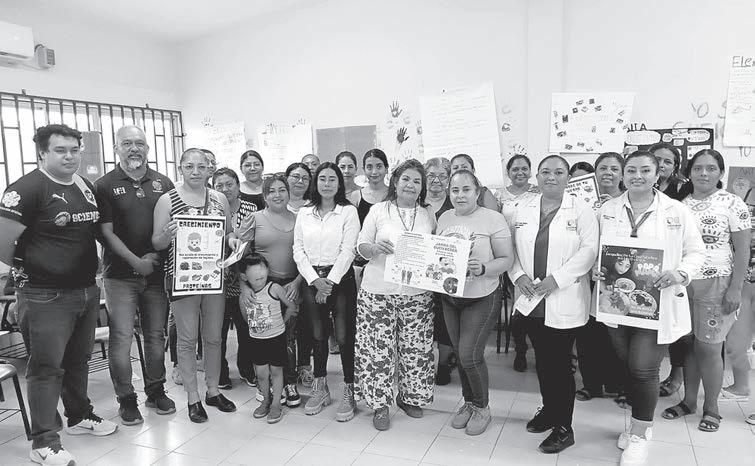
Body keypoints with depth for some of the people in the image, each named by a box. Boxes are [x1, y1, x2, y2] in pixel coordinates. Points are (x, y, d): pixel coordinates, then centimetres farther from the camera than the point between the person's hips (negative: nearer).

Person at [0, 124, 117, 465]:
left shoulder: (87, 188, 9)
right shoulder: (27, 188, -14)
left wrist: (90, 270, 12)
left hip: (87, 290, 7)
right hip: (45, 296, -7)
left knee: (78, 360, 19)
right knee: (46, 367, 1)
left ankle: (79, 417, 36)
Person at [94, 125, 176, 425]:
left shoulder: (163, 183, 7)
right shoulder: (105, 186, -1)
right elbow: (106, 232, -5)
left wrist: (157, 256, -4)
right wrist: (136, 262, -13)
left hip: (157, 273, 3)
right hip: (120, 274, -2)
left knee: (156, 335, 10)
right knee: (121, 337, -1)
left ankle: (156, 390, 26)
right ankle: (126, 399, 13)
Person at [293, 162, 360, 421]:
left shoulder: (349, 211, 0)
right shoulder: (304, 213, 10)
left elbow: (348, 251, -7)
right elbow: (298, 250, 5)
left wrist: (330, 282, -13)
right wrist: (315, 280, -7)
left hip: (340, 278, -3)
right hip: (311, 280, 3)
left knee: (344, 336, -3)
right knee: (317, 335, 11)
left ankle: (349, 392, 10)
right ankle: (320, 388, 26)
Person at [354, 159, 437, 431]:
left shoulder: (428, 216, 9)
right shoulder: (378, 210, 2)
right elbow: (361, 246, 1)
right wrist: (375, 248, -19)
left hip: (416, 294, 3)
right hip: (378, 291, -2)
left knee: (415, 348, 9)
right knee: (378, 348, 2)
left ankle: (410, 397, 30)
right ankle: (380, 404, 19)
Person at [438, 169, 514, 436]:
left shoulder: (493, 219, -10)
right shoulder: (444, 219, 7)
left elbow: (507, 259, -11)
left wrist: (483, 268, -27)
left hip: (482, 297, -5)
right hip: (450, 296, 5)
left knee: (469, 355, -6)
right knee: (460, 354, 13)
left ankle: (482, 408, 18)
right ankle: (468, 402, 34)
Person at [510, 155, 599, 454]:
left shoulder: (581, 210, -2)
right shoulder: (522, 210, 9)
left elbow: (589, 250, -9)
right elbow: (512, 248, 8)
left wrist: (556, 279, -17)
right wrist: (519, 275, -9)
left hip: (564, 302, -4)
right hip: (531, 299, 4)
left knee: (560, 364, 0)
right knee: (542, 359, 15)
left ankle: (563, 427, 14)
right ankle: (548, 410, 34)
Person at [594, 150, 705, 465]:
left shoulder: (677, 212, 0)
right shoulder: (607, 210, 7)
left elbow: (696, 252, 3)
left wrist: (681, 274, -15)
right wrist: (594, 268, -7)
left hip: (656, 305, -3)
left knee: (644, 368, -6)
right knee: (628, 365, 14)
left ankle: (640, 434, 16)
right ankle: (639, 424, 36)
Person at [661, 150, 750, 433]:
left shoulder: (732, 204, -4)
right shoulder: (681, 205, 8)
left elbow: (742, 249, -6)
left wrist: (735, 288, -11)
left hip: (716, 285, -4)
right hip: (683, 283, 4)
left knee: (708, 347, -1)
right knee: (689, 343, 10)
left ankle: (711, 409, 16)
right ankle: (689, 400, 25)